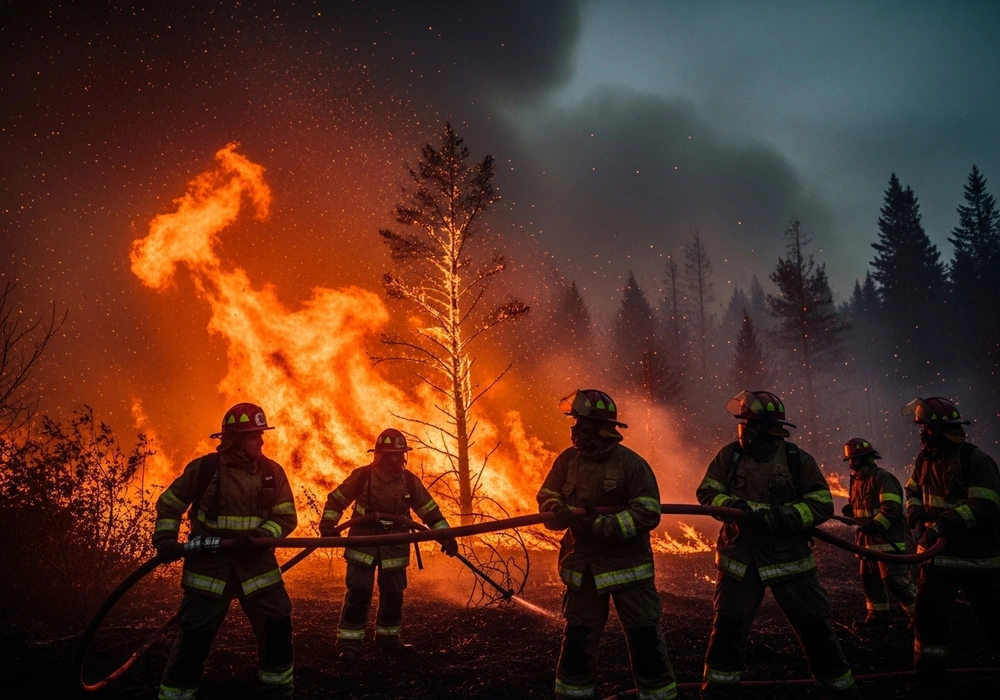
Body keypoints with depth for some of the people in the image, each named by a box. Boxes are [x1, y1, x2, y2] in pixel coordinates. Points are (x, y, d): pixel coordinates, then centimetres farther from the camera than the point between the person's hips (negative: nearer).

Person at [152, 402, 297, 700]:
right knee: (194, 637, -1)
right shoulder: (204, 467, -7)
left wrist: (257, 537, -19)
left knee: (277, 629, 6)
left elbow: (286, 517, -3)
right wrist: (165, 540, -5)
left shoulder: (272, 471, -2)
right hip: (209, 566, -2)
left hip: (257, 564, 2)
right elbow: (168, 504, 6)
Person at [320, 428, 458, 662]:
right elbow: (336, 499, 0)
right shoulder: (362, 475, -11)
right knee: (358, 593, -5)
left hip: (395, 547, 3)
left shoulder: (409, 480, -4)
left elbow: (429, 510, 0)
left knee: (393, 594, 10)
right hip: (363, 544, -3)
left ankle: (388, 638, 28)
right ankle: (349, 642, 7)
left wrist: (446, 536, -5)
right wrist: (328, 525, -9)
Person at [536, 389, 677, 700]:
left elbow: (648, 514, -17)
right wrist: (562, 514, -18)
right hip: (583, 566, 4)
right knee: (578, 636, 13)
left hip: (627, 565, -4)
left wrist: (601, 526, -25)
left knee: (644, 636, 5)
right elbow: (546, 499, 5)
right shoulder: (568, 459, -1)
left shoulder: (631, 463, -15)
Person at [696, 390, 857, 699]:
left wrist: (780, 516, -22)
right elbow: (707, 491, -2)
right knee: (727, 625, 7)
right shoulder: (729, 455, -1)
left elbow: (822, 504, -8)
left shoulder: (798, 459, -7)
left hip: (788, 558, -2)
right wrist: (734, 506, -22)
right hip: (739, 558, 2)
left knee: (814, 626, 7)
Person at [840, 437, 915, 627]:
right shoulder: (856, 480, 13)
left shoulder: (882, 477, -14)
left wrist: (876, 525, -32)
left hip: (887, 537, -9)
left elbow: (892, 507, -22)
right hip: (868, 537, 9)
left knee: (895, 578, -11)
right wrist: (850, 510, 3)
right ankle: (878, 612, 25)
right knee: (869, 577, 13)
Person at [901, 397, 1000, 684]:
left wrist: (943, 523, -34)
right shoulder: (926, 459, 4)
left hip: (977, 556, -5)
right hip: (937, 552, 5)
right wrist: (918, 517, -6)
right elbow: (913, 492, 14)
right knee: (929, 614, 5)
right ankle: (929, 672, 17)